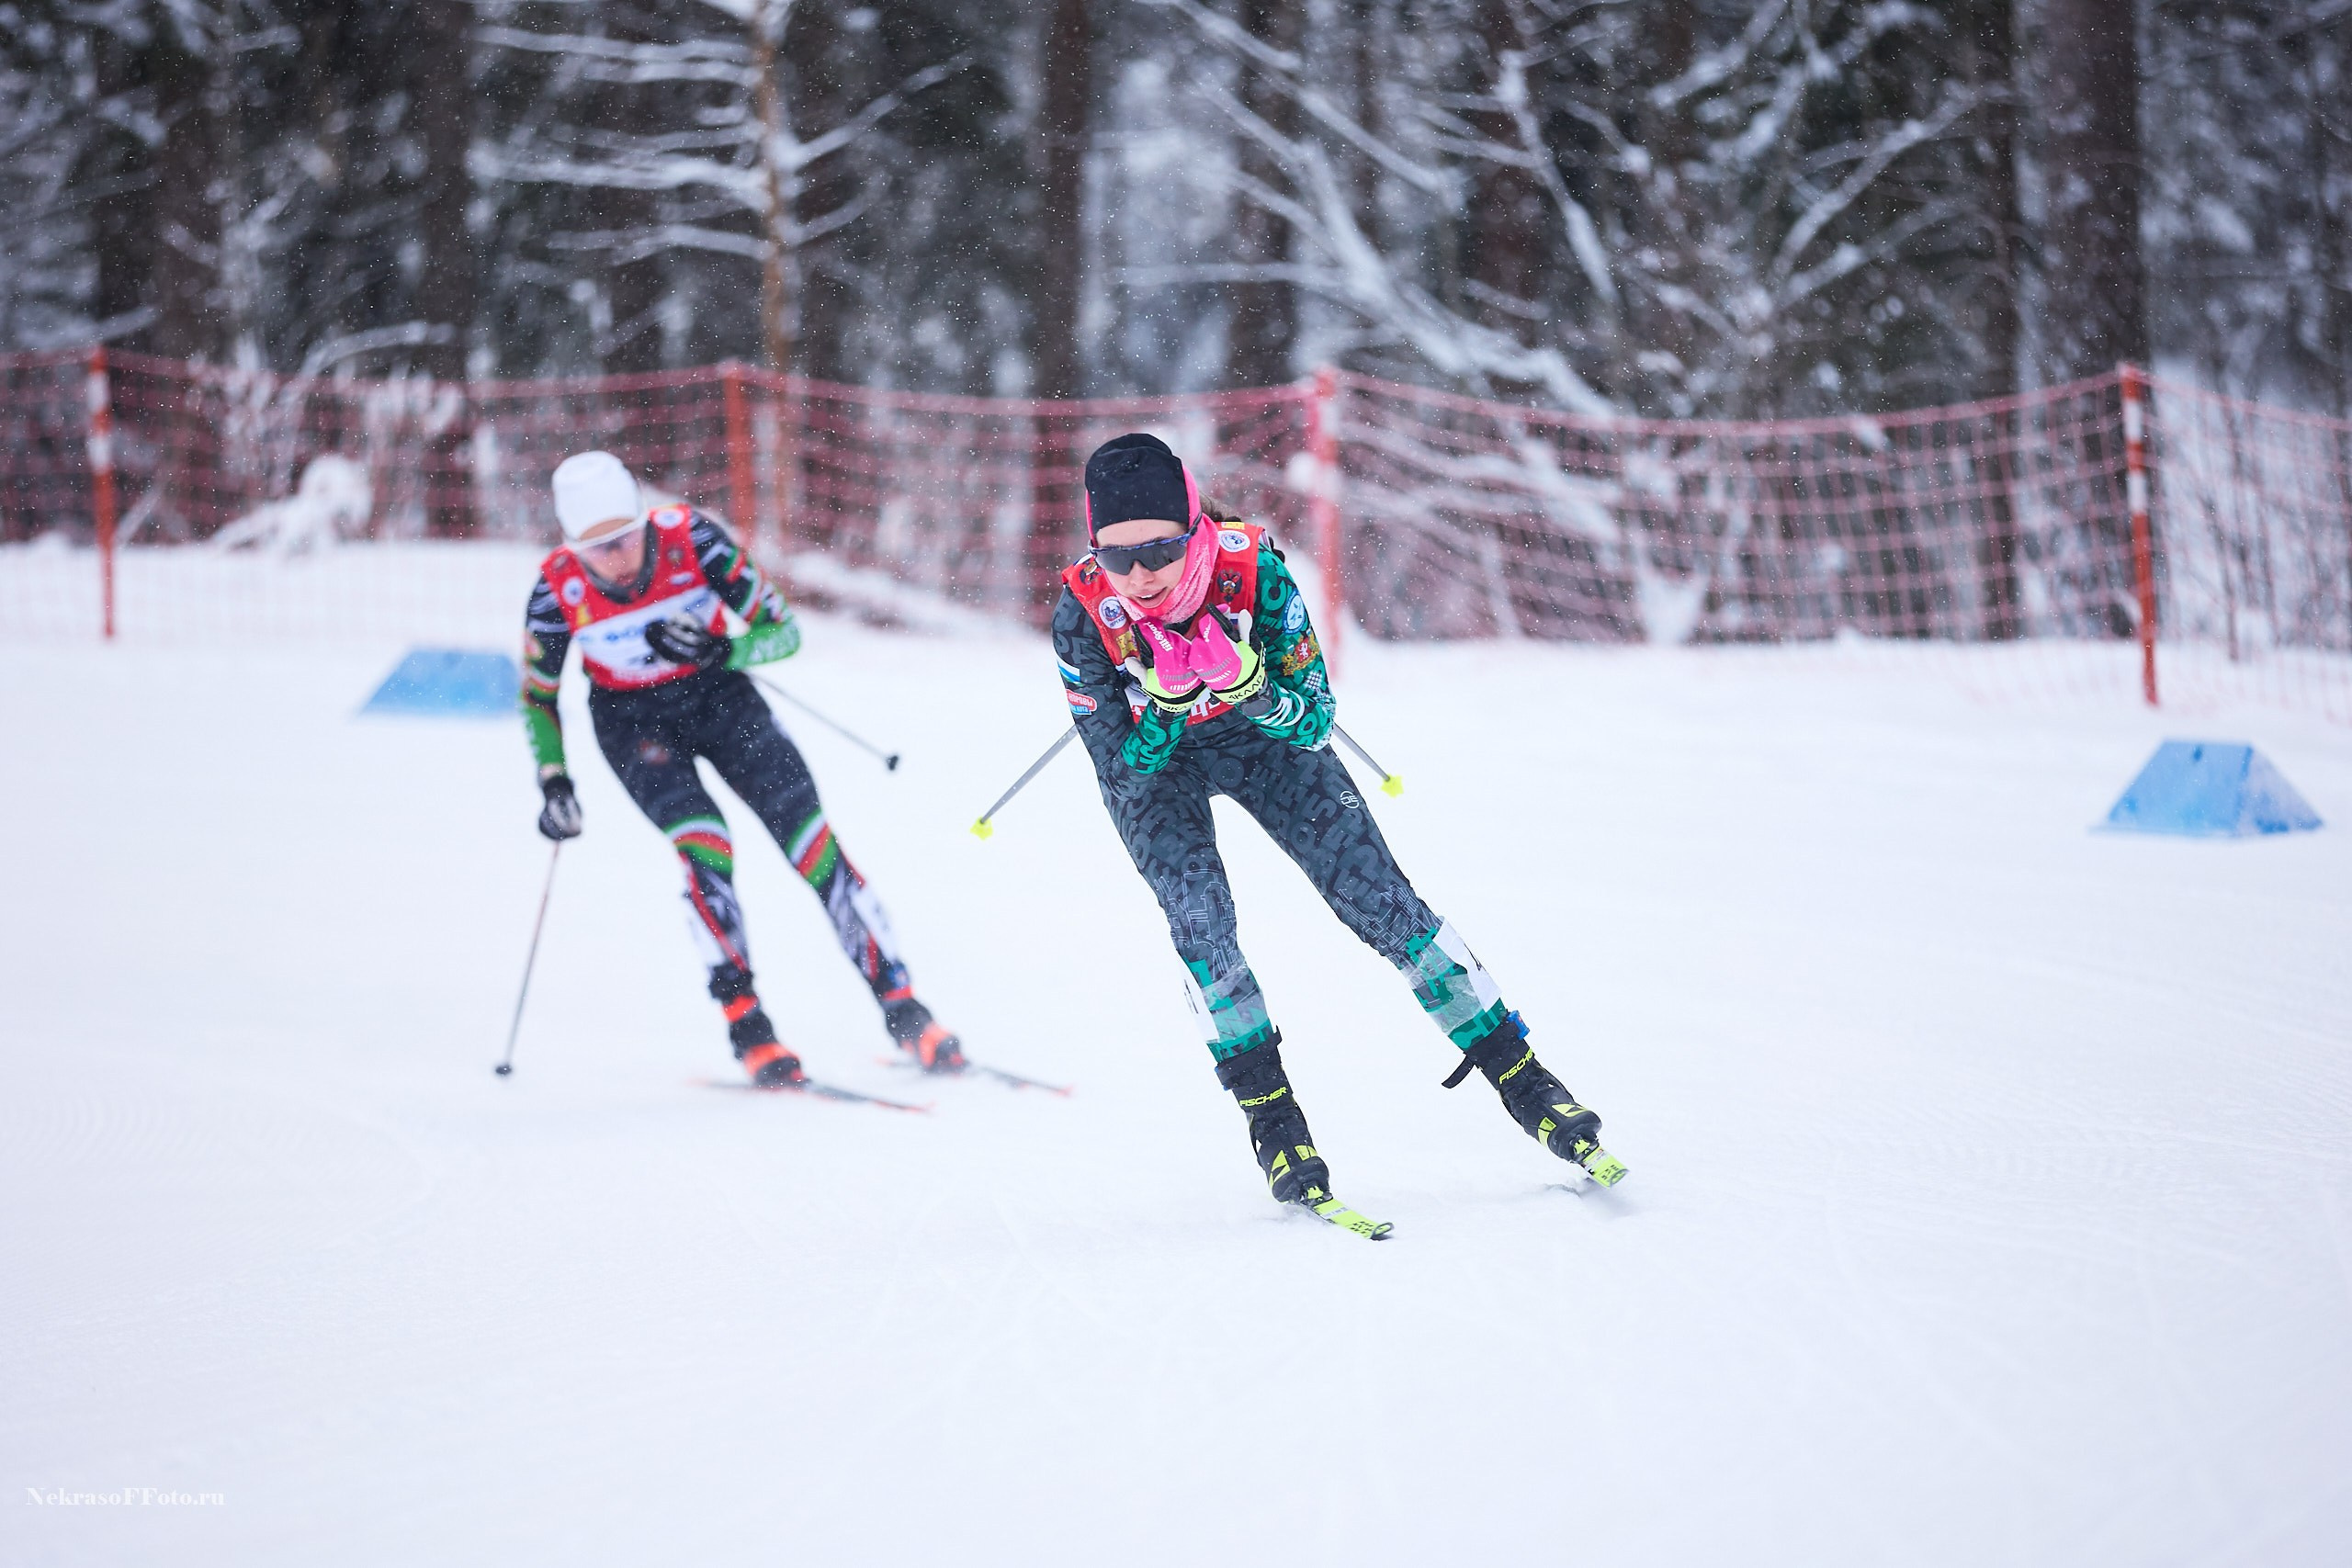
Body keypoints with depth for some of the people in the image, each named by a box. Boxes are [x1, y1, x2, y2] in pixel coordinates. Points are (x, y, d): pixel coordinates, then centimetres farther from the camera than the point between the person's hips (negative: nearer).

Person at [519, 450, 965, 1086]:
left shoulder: (691, 538, -23)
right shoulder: (557, 591, -20)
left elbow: (783, 629, -15)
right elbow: (538, 698, -2)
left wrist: (724, 650, -34)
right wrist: (554, 782, -12)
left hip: (716, 693, 1)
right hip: (632, 718, -1)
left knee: (809, 835, -12)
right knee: (701, 843, -26)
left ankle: (902, 1009, -8)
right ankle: (745, 1023, -21)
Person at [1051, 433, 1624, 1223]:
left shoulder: (1252, 569, -33)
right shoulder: (1083, 615, -33)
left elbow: (1315, 725, -27)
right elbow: (1122, 774, -26)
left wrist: (1249, 686, -47)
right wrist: (1164, 703, -45)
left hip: (1263, 736, 0)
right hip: (1152, 764, 0)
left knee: (1380, 901, -6)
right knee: (1199, 919, -23)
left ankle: (1522, 1078, 5)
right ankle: (1273, 1121, -7)